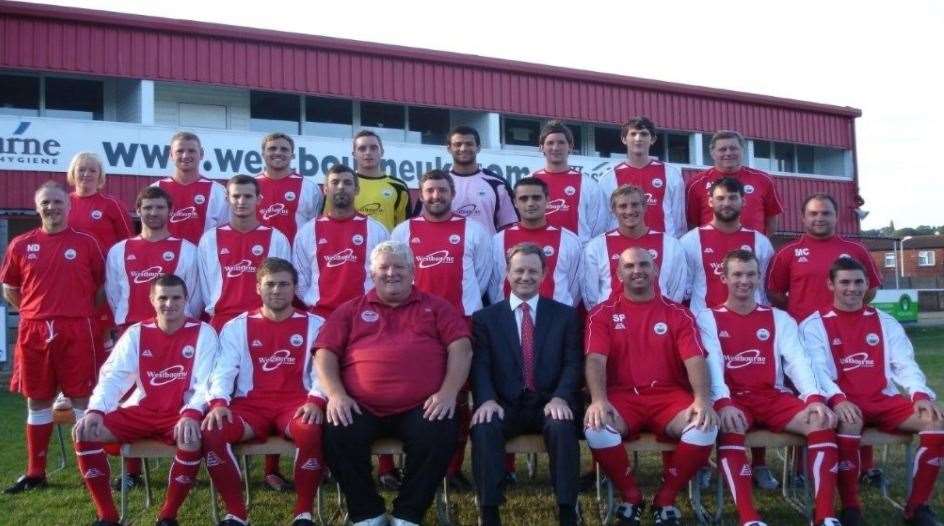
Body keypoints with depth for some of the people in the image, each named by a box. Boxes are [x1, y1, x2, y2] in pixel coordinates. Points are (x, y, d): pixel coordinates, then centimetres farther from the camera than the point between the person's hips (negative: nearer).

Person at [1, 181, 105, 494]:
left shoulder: (86, 244, 2)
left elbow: (102, 286, 9)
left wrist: (81, 313, 4)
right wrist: (35, 312, 9)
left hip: (77, 331, -2)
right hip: (33, 332, 3)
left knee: (82, 398, 1)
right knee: (37, 401, 10)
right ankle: (35, 472, 20)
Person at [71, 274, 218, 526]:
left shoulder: (203, 333, -3)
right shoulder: (136, 333, 6)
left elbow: (205, 382, -12)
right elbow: (113, 375, -2)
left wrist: (192, 414, -32)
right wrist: (95, 410, -22)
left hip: (180, 414, -4)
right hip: (141, 411, 4)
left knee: (192, 439, -37)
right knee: (84, 431, -16)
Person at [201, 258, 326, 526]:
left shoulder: (314, 324, 11)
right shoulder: (237, 326, 15)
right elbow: (224, 369, 4)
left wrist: (315, 400, -19)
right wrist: (218, 402, -16)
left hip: (296, 403, -2)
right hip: (251, 405, 2)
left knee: (312, 431, -37)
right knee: (210, 431, -28)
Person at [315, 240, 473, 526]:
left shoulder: (436, 307, 16)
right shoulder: (351, 310, 19)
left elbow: (461, 348, 6)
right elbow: (325, 353, 10)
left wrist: (449, 391, -10)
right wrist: (335, 394, -8)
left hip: (421, 407, -1)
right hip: (361, 408, 1)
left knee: (441, 435, -29)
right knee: (337, 435, -27)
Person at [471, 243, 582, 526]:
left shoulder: (565, 314, 13)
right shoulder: (485, 317, 12)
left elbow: (573, 362, 2)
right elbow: (480, 365, 1)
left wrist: (560, 398, -16)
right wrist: (487, 400, -19)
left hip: (549, 404, 0)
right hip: (505, 405, 0)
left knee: (562, 427, -32)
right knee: (484, 427, -31)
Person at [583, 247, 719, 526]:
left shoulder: (678, 314, 10)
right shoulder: (603, 313, 7)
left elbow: (695, 359, -1)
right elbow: (596, 360, -5)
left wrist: (702, 399, -21)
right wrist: (599, 400, -24)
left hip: (669, 395, 1)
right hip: (622, 396, -1)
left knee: (706, 426, -29)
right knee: (595, 427, -33)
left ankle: (665, 498, -4)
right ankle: (630, 497, -4)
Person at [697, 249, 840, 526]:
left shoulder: (779, 318, 16)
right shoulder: (708, 318, 8)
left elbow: (797, 361, 1)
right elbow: (712, 364, -7)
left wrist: (814, 398, -19)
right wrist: (723, 403, -26)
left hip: (774, 397, 3)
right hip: (734, 399, -3)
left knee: (822, 421, -24)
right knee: (729, 427, -37)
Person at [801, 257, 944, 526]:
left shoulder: (885, 321, 16)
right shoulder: (814, 324, 4)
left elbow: (905, 364, 6)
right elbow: (817, 369, -9)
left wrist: (921, 394, -14)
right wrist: (837, 399, -28)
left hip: (883, 400, 4)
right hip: (844, 403, -4)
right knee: (849, 423, -39)